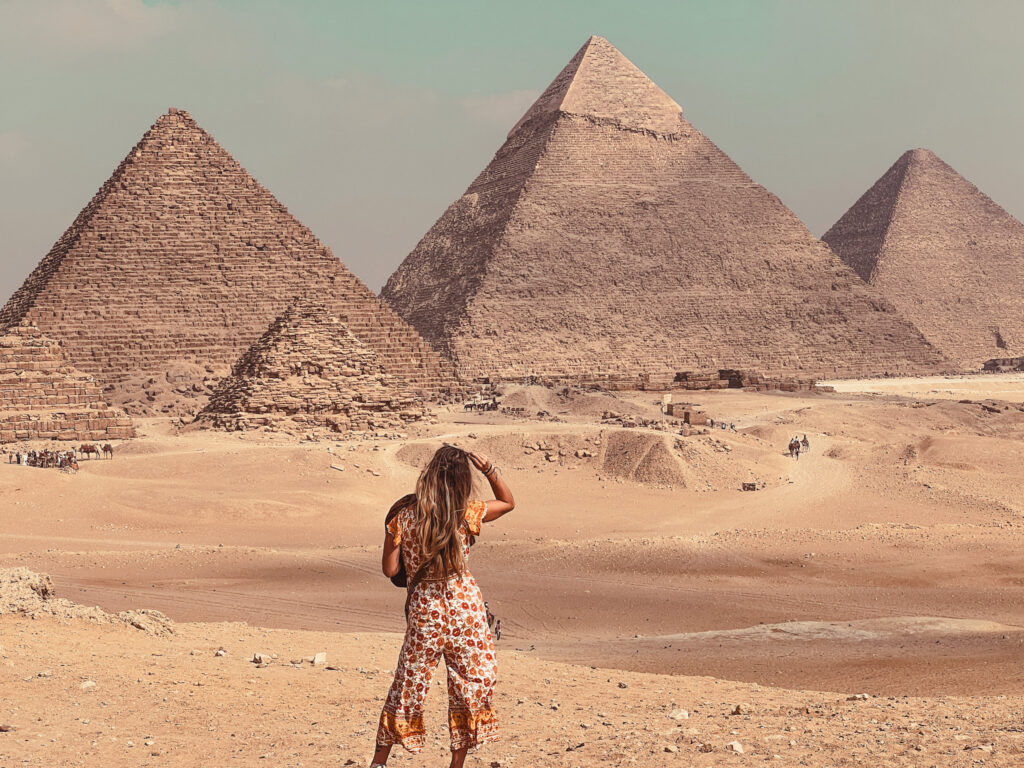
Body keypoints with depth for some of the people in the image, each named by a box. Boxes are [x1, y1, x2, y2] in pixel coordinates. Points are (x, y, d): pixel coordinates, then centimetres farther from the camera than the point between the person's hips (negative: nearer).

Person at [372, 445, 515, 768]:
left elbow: (390, 569, -2)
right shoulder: (467, 514, -8)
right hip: (464, 608, -1)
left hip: (423, 610, 1)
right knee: (470, 685, 12)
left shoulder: (403, 519, -8)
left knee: (408, 685, 12)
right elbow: (508, 502, 9)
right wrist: (490, 469, -1)